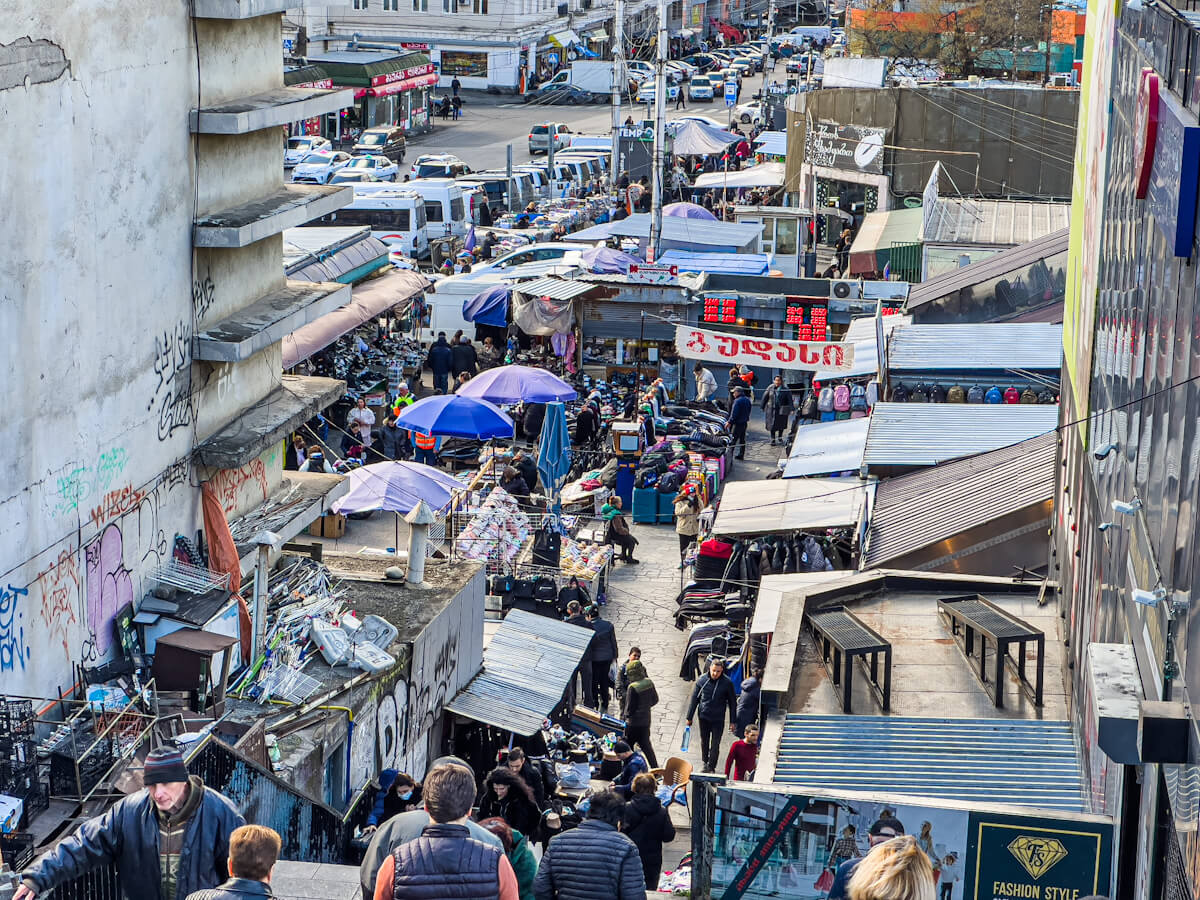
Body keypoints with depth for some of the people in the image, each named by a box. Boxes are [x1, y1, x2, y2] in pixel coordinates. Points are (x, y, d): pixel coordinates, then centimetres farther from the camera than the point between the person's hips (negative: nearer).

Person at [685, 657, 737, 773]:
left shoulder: (727, 683, -11)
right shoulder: (702, 680, -8)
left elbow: (732, 702, -1)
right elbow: (694, 699, 2)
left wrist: (732, 721, 0)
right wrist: (689, 718, 5)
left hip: (718, 719, -2)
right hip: (704, 717, 2)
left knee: (715, 745, -1)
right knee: (704, 742, 16)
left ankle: (711, 767, 9)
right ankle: (705, 763, 35)